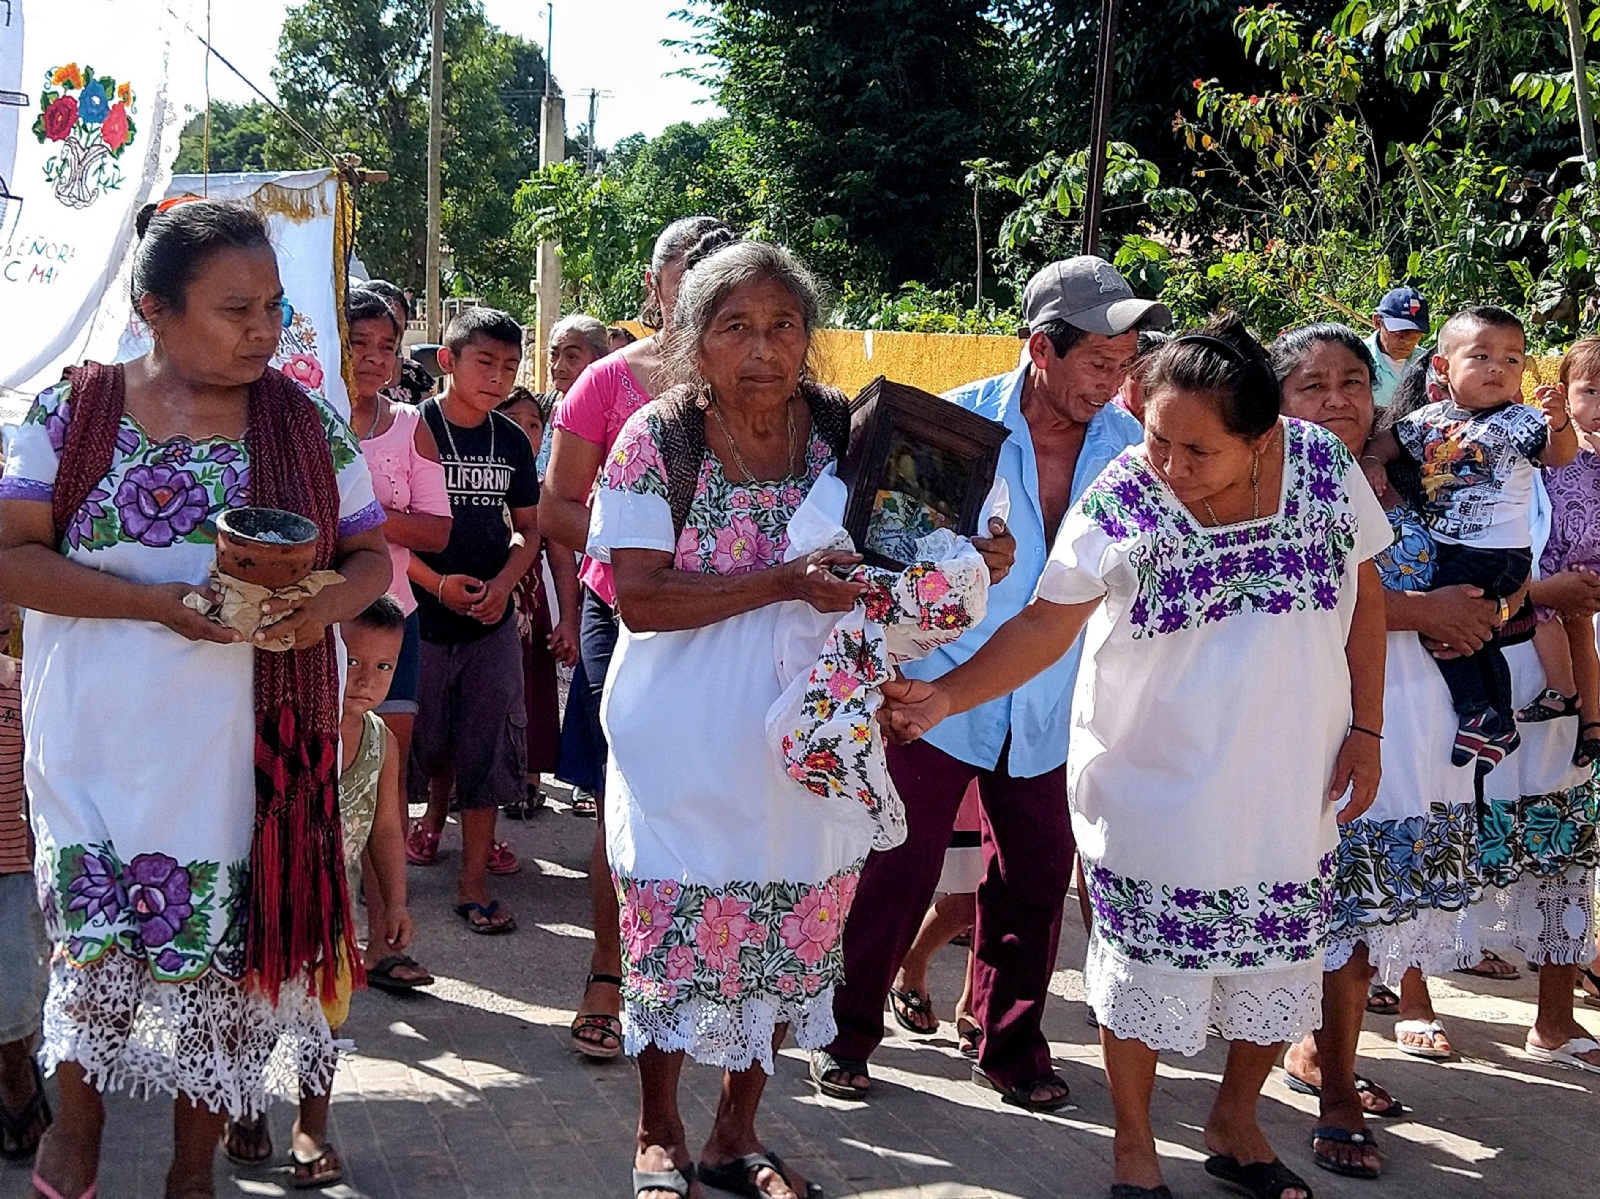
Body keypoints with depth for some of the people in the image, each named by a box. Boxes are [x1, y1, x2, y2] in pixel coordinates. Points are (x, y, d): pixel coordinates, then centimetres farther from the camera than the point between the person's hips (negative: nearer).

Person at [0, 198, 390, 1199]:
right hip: (106, 744, -1)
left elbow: (370, 555, 9)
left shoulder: (308, 424, 4)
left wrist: (323, 607, -15)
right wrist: (160, 603, -18)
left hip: (250, 751, 1)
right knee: (96, 939, 4)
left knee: (226, 949, 7)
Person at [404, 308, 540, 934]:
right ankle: (434, 819, 39)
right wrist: (438, 583, -17)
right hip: (423, 613, -3)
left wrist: (503, 583, -6)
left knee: (487, 746, 1)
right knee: (430, 737, 11)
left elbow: (528, 529, 12)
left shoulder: (512, 440, 5)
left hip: (492, 620, 3)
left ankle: (474, 883, 5)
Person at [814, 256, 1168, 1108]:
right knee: (898, 870, 3)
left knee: (1036, 877, 11)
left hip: (1048, 706, 4)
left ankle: (1011, 1042, 30)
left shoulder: (1129, 445, -3)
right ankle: (847, 1033, 22)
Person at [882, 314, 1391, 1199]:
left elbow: (1363, 595, 4)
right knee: (1145, 969, 6)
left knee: (1280, 968, 15)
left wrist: (1365, 729, 3)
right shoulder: (1120, 502, -16)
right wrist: (946, 694, -29)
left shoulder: (1326, 467, -8)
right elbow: (1045, 624, -15)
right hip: (1153, 789, -3)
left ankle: (1234, 1124, 41)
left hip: (1290, 792, 3)